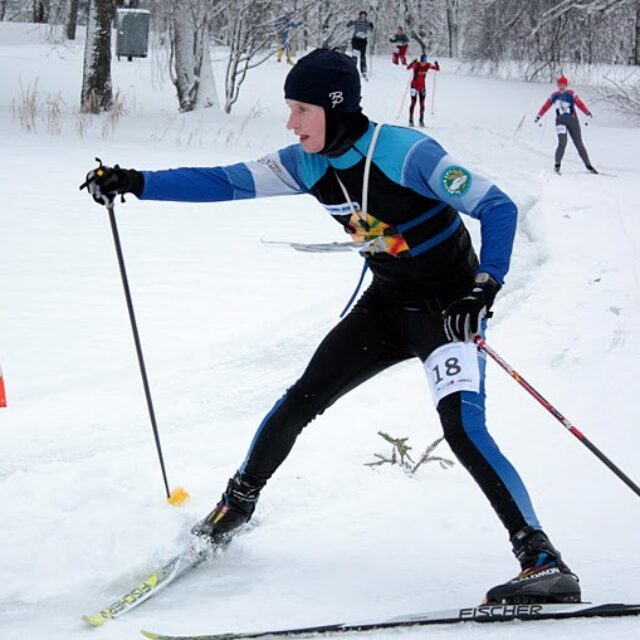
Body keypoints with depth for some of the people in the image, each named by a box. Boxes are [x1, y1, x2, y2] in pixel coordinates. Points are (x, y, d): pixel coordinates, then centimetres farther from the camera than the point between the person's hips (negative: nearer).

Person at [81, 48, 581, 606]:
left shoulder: (407, 154, -26)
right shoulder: (308, 164, -5)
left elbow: (498, 208, -22)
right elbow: (226, 182, -1)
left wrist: (484, 290, -32)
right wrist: (135, 184, -9)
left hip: (448, 308, -7)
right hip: (387, 305, 7)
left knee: (463, 427, -25)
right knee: (300, 401, 8)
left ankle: (543, 563, -25)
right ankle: (235, 508, 30)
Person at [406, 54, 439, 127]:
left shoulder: (427, 65, -7)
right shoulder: (416, 65, -18)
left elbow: (437, 69, -3)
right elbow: (408, 68, -34)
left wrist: (436, 65, -25)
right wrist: (413, 63, -52)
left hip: (422, 86, 4)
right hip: (414, 85, -4)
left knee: (422, 103, 3)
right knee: (413, 102, -6)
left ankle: (421, 121, 11)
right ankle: (411, 121, -1)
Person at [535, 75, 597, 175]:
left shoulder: (571, 94, -4)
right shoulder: (554, 96, 4)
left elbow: (580, 104, -13)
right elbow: (546, 106, 13)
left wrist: (587, 112, -28)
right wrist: (539, 116, 13)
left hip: (573, 120, 0)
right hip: (560, 121, 0)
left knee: (579, 144, 4)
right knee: (562, 143, -19)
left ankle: (588, 165, 12)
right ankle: (557, 165, -5)